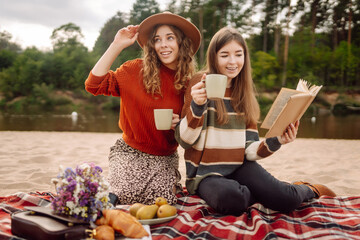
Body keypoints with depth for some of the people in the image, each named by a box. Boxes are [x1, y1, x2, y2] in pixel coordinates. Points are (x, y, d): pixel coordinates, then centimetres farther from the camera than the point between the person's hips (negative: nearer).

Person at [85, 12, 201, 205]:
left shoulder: (189, 82, -1)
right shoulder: (138, 70, -7)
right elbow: (93, 84, -16)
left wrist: (180, 123, -13)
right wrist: (117, 45, -16)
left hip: (165, 158, 2)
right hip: (130, 152, -1)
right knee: (125, 197, -23)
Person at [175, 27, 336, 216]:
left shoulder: (245, 93, 9)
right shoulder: (199, 85, -7)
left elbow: (249, 149, 4)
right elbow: (184, 141, -11)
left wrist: (274, 143, -16)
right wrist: (196, 106, -27)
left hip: (240, 166, 4)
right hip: (206, 173, -3)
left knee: (286, 199, -21)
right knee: (230, 199, -36)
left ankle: (308, 190, 14)